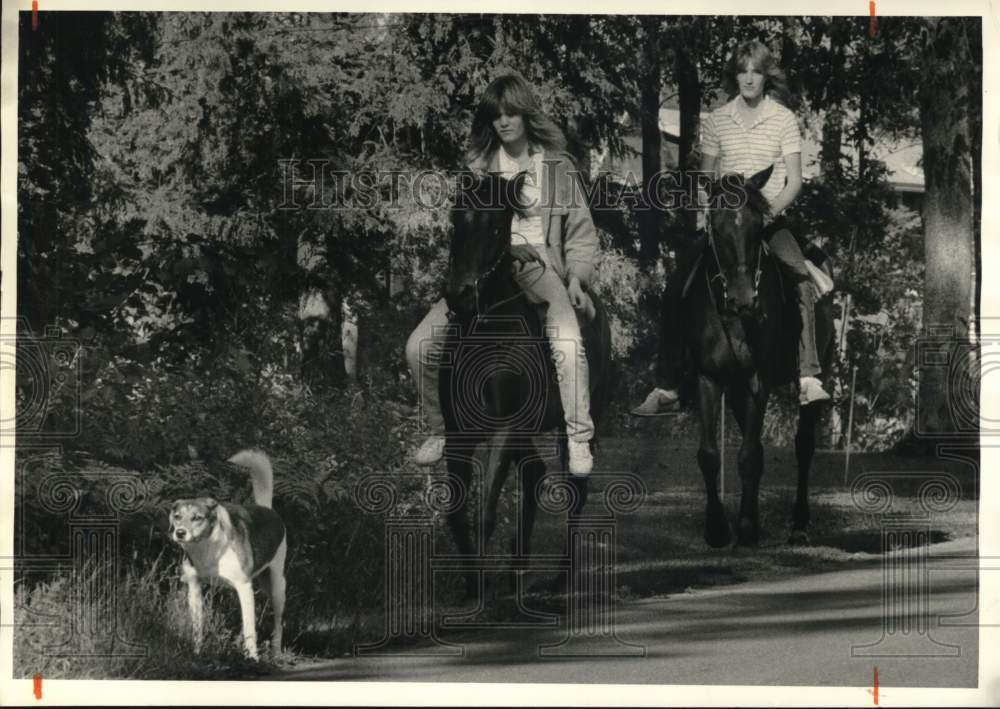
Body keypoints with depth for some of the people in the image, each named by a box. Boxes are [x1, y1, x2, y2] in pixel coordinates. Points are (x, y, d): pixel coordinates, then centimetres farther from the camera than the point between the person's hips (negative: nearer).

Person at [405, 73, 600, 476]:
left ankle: (579, 441, -20)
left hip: (539, 265, -2)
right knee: (419, 347, -14)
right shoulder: (478, 166, 15)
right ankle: (439, 429, 8)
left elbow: (580, 229, 11)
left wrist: (577, 276, -4)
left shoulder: (557, 164, 11)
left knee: (568, 345, -32)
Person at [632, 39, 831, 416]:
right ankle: (665, 388, -5)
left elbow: (794, 180, -2)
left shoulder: (783, 118, 1)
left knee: (802, 282, -27)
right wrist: (703, 217, -3)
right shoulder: (716, 120, 7)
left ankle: (808, 378, -27)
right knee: (676, 290, -11)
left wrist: (769, 212, -17)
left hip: (769, 218, -2)